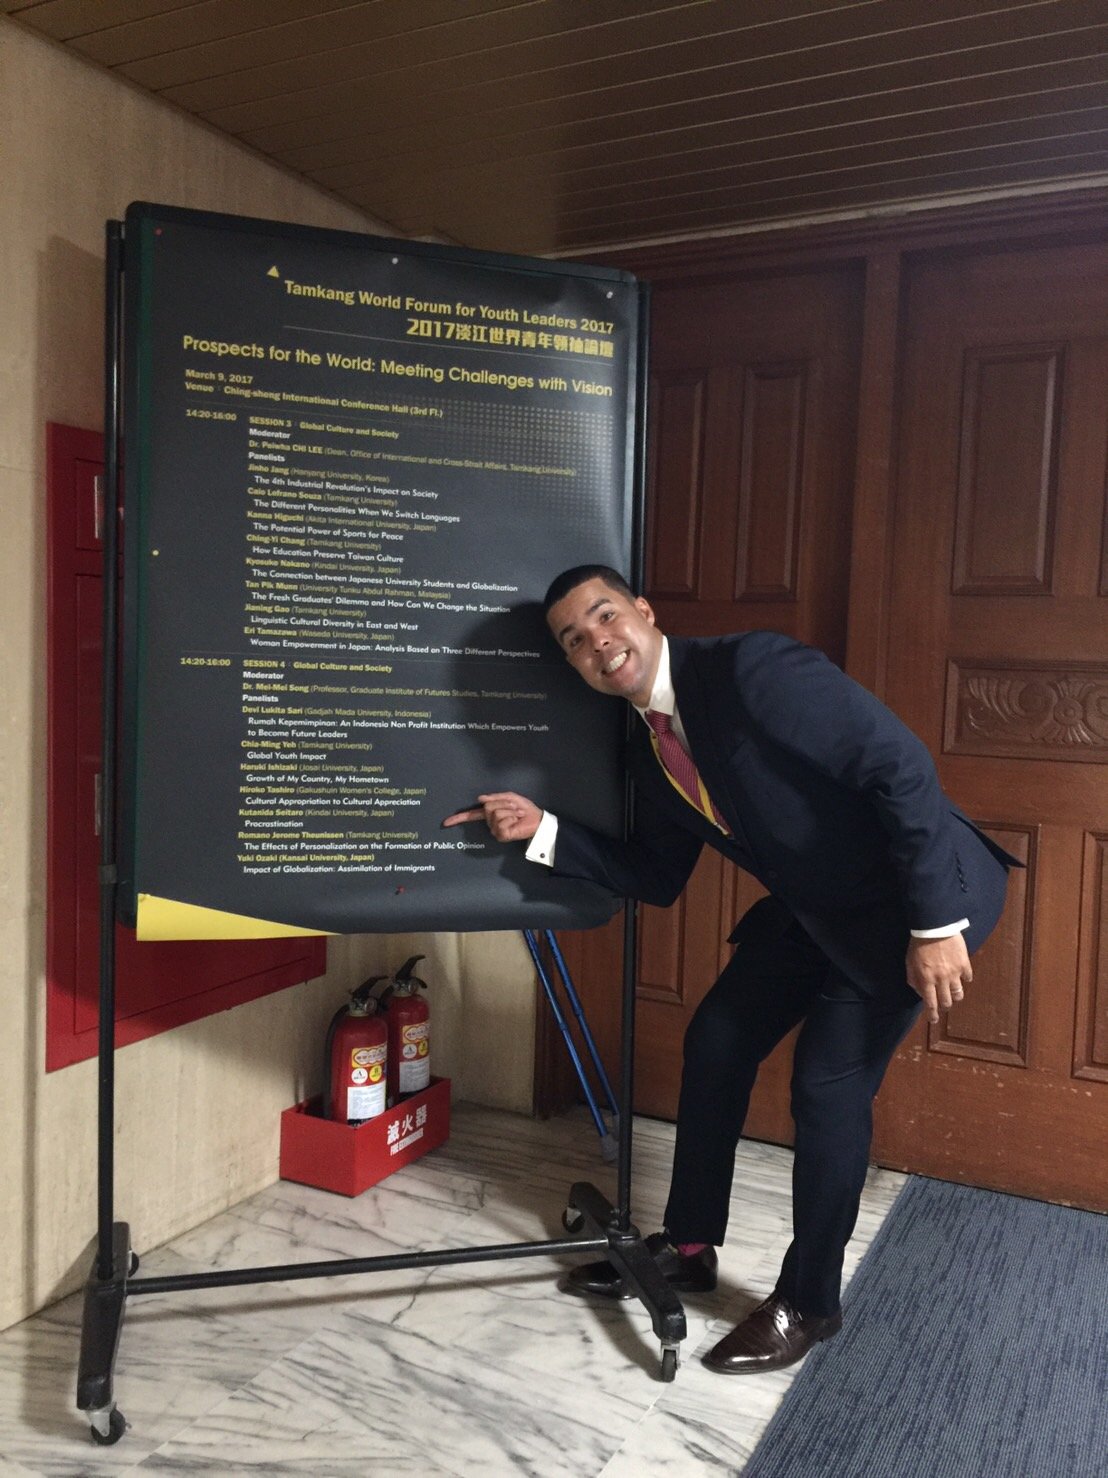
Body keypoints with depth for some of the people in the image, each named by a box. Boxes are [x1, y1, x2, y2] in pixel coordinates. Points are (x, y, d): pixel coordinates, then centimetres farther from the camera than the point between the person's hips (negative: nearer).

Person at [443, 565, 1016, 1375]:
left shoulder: (753, 667, -26)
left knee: (829, 1086, -8)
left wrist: (935, 923, -28)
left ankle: (809, 1303, 15)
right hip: (814, 908, 8)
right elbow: (657, 877, 6)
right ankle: (688, 1247, 29)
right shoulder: (649, 750, 0)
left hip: (916, 897, -8)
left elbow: (901, 765, -28)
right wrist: (544, 830, -5)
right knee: (715, 1043, 9)